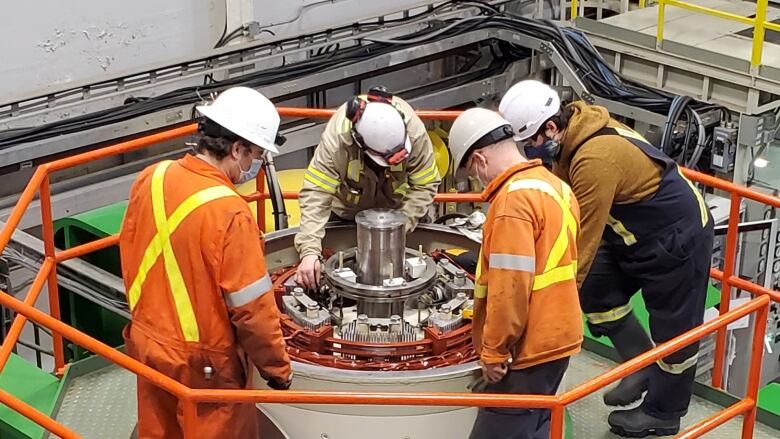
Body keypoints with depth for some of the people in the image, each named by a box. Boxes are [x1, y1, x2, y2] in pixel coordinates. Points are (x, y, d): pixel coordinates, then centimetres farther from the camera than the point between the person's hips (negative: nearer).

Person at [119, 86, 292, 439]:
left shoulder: (151, 179, -6)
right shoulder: (229, 212, -27)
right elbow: (252, 307, -22)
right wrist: (278, 368, -9)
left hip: (147, 344, 7)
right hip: (203, 363, -7)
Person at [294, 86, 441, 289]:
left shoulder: (414, 131, -38)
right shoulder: (336, 138, -42)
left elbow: (425, 186, -27)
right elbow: (316, 194, -42)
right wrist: (309, 251, -52)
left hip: (396, 208, 1)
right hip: (346, 210, -1)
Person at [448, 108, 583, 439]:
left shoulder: (513, 198, -19)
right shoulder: (555, 187, 11)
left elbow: (510, 286, -23)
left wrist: (494, 351, -16)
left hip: (526, 350, -10)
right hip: (556, 338, 10)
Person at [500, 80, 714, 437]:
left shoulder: (595, 160, -35)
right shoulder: (572, 135, -7)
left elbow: (584, 239, -31)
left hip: (677, 236, -9)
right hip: (635, 232, 9)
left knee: (673, 327, 6)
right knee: (595, 289, 8)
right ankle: (642, 367, 26)